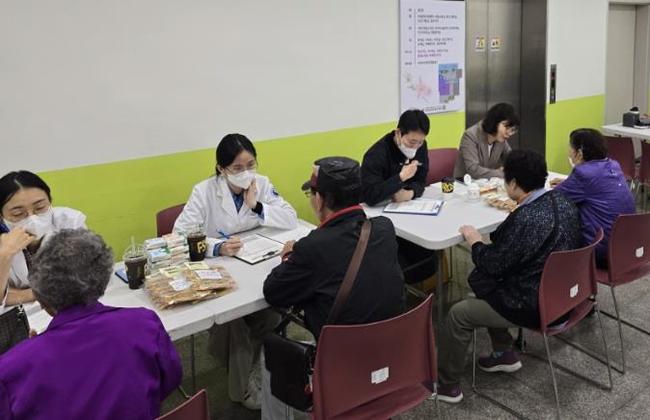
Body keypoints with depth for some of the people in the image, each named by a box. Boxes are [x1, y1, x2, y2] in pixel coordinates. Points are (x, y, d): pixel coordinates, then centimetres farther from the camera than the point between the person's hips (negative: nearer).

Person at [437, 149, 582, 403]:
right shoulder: (561, 201, -2)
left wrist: (475, 242, -2)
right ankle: (505, 354, 30)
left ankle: (446, 384, 15)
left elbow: (494, 265, -19)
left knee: (458, 314, -1)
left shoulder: (525, 220, -29)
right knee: (485, 288, 24)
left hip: (536, 305, -9)